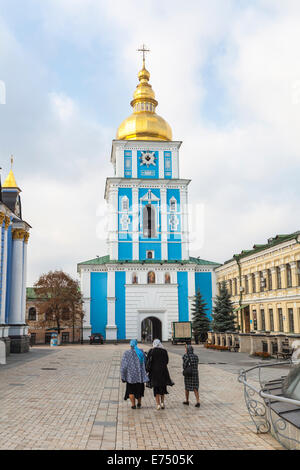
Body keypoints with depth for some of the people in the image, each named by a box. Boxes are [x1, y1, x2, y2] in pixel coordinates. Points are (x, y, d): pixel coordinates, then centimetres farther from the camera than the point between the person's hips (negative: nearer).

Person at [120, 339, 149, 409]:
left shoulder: (126, 353, -10)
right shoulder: (141, 352, -3)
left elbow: (124, 365, -11)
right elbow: (145, 362, 4)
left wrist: (123, 376, -5)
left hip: (131, 375, -2)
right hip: (140, 374, 2)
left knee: (131, 390, 13)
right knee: (139, 389, 22)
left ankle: (133, 405, 7)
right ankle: (139, 403, 26)